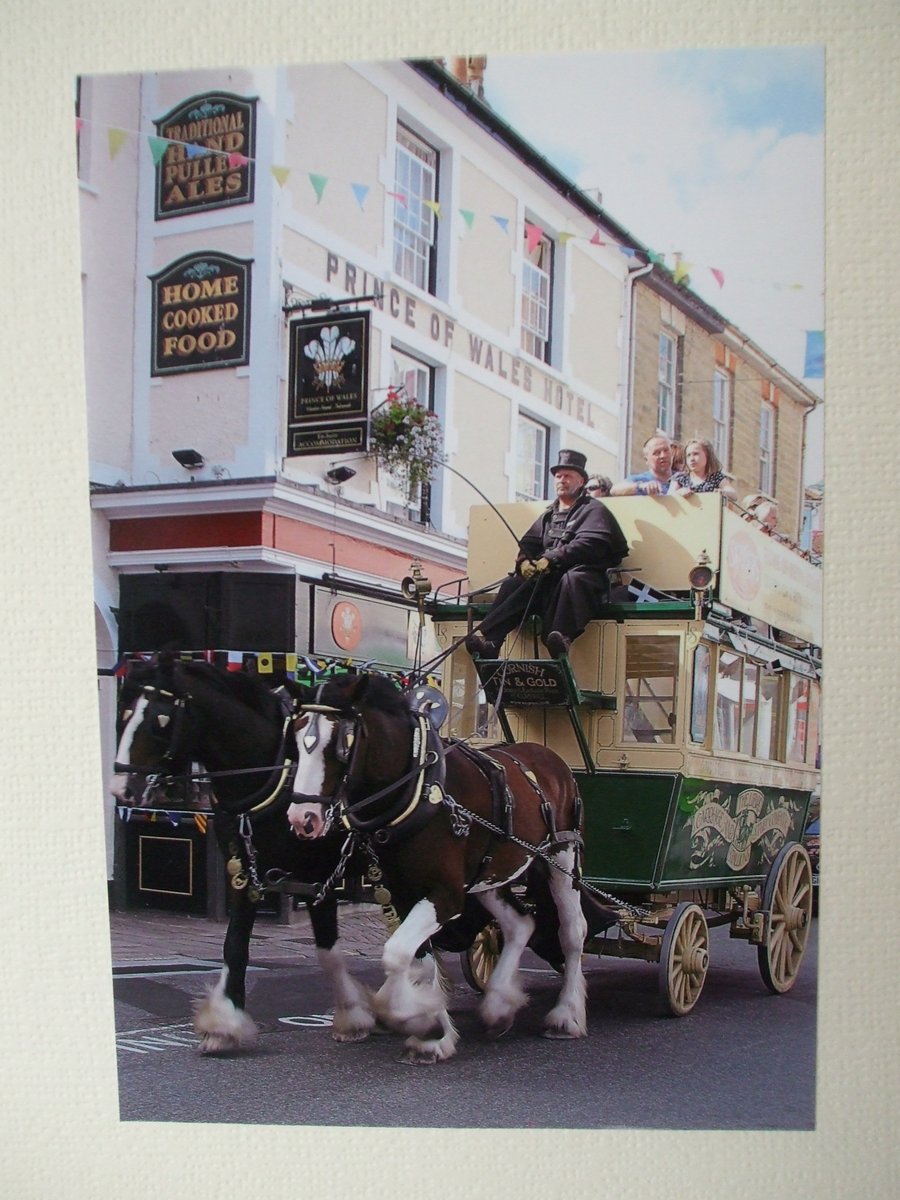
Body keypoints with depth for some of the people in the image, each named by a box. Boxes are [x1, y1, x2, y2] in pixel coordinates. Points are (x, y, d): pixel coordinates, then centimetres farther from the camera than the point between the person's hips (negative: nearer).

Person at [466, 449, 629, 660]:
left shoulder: (594, 510, 8)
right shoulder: (548, 515, 29)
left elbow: (589, 544, -10)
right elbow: (528, 544, 19)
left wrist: (552, 559, -18)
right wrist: (524, 561, -6)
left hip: (583, 572, -5)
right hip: (548, 579, 5)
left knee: (572, 579, -39)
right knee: (512, 584, -18)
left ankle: (561, 638, -57)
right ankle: (487, 638, -34)